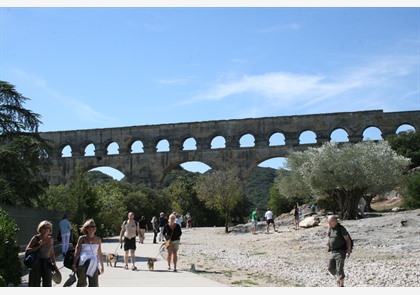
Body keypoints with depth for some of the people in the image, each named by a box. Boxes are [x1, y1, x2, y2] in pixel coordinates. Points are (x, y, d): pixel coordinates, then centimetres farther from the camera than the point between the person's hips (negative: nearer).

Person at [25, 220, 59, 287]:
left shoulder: (51, 239, 5)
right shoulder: (36, 238, -8)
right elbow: (27, 250, -13)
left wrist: (54, 264, 14)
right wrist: (38, 246, -22)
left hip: (47, 263, 4)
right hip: (36, 263, -4)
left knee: (47, 285, 6)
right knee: (35, 285, 4)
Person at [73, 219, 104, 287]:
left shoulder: (98, 239, 9)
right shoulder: (82, 238, 1)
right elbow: (77, 252, 1)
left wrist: (102, 266, 18)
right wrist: (74, 265, -4)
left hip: (93, 264, 2)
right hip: (82, 263, -2)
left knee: (94, 285, -8)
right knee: (81, 283, 8)